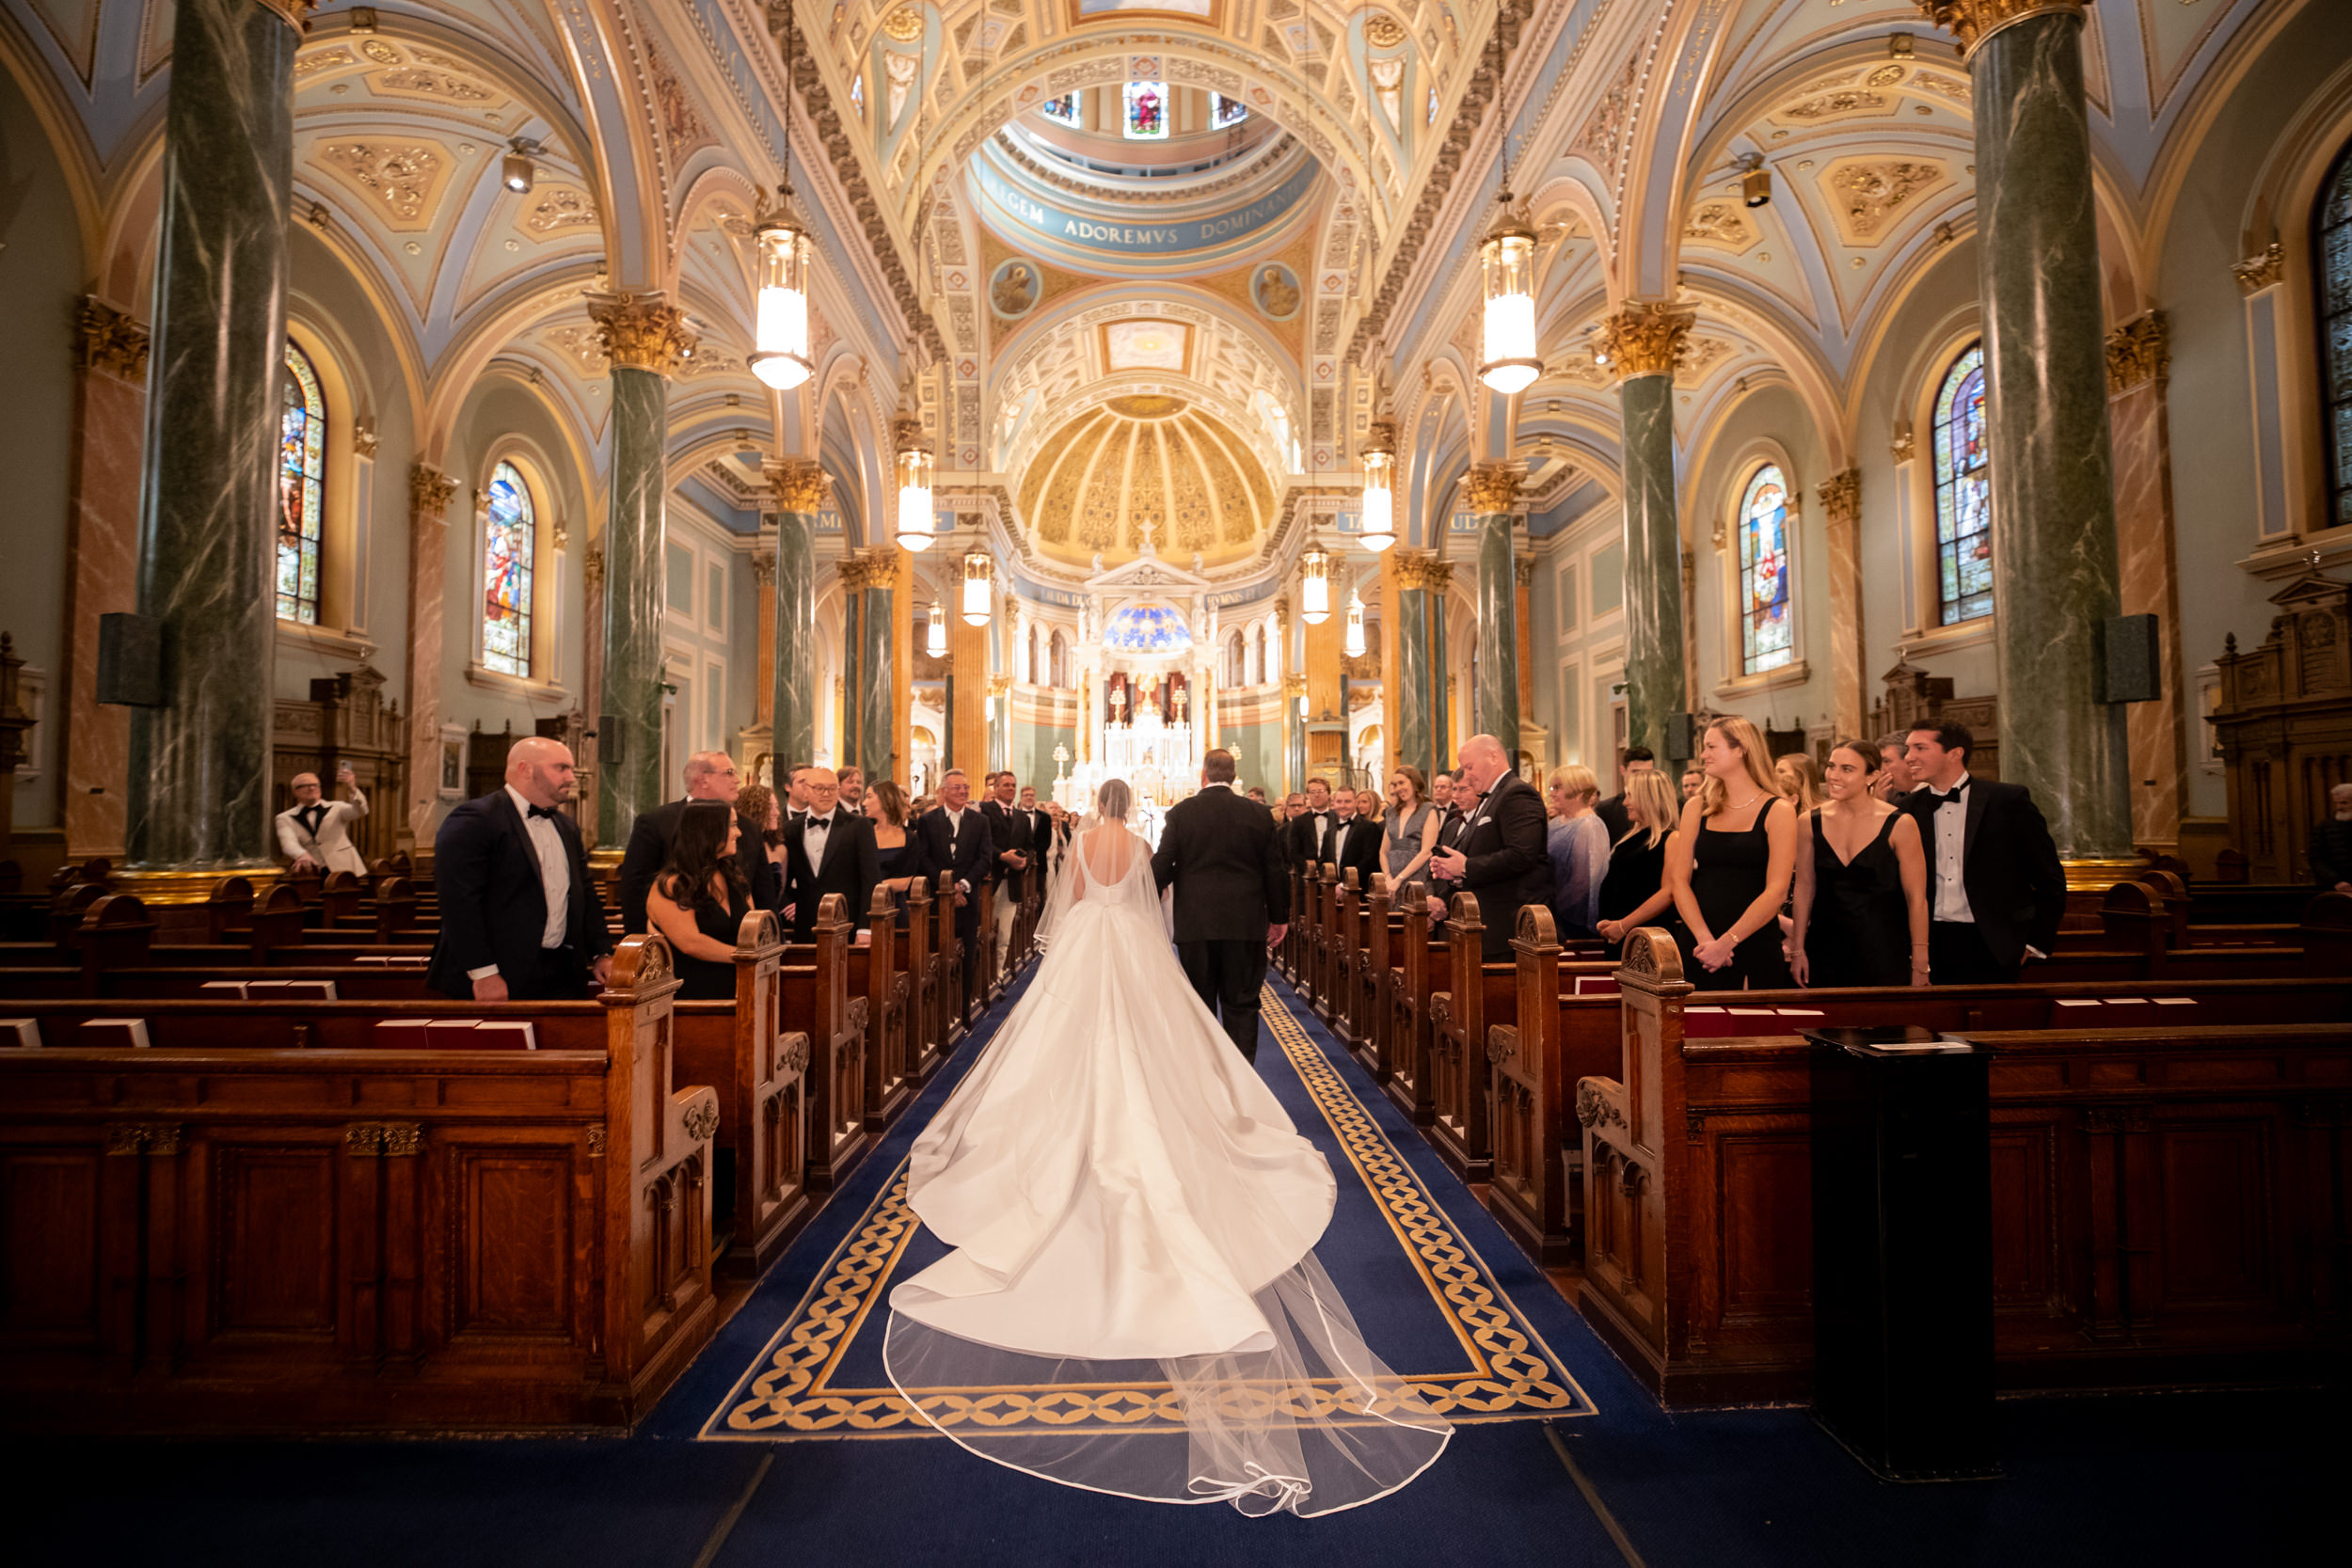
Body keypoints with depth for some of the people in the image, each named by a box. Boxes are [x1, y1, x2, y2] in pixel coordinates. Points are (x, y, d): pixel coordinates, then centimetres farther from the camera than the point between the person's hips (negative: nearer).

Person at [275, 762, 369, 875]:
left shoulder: (336, 808, 13)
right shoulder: (285, 818, 11)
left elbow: (360, 811, -7)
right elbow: (289, 842, -8)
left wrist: (352, 789, -27)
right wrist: (302, 855, -32)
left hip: (344, 869, 0)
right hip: (312, 873, 0)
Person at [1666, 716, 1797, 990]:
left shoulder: (1777, 811, 0)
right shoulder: (1696, 808, 10)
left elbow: (1776, 891, -9)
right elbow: (1679, 879, 2)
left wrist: (1727, 942, -16)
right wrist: (1705, 938, -11)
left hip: (1756, 948, -3)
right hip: (1698, 947, 3)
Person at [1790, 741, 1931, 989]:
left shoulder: (1899, 824, -6)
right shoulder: (1811, 822, 2)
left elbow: (1916, 898, -5)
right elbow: (1804, 888, 6)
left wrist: (1920, 965, -6)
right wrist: (1797, 949, 4)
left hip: (1884, 952, -2)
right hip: (1825, 950, 2)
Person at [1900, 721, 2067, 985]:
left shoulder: (2009, 800, -2)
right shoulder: (1908, 808, 5)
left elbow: (2049, 878, 1)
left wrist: (2036, 943, 0)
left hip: (1991, 951, -2)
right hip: (1932, 950, 2)